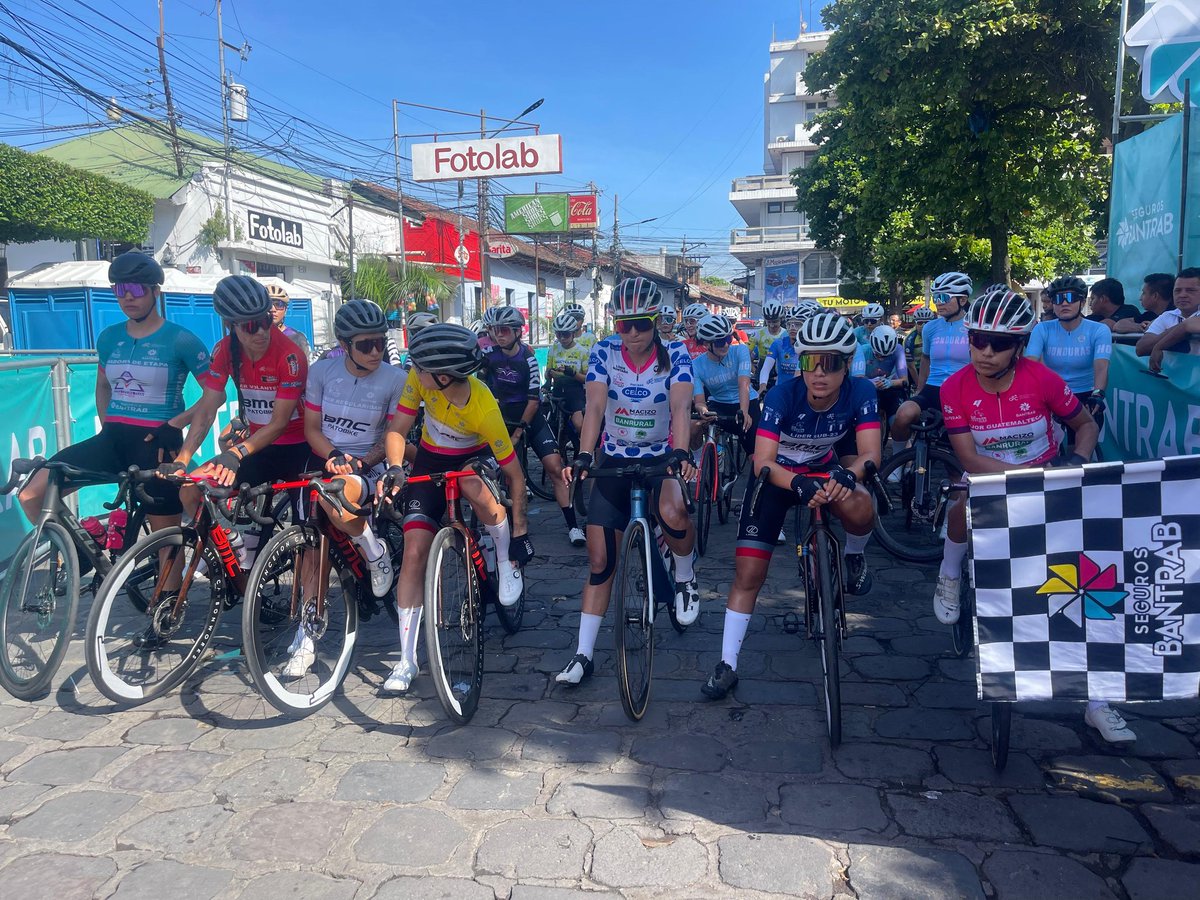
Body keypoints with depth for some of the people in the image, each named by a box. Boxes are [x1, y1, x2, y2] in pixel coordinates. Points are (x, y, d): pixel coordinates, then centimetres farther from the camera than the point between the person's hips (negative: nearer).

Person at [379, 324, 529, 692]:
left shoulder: (484, 410, -35)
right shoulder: (420, 378, -26)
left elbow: (514, 474, -26)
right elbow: (396, 430, -18)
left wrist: (520, 532, -23)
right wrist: (394, 469, -38)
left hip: (474, 458, -3)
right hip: (430, 461, 3)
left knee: (473, 486, -41)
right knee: (414, 550, -9)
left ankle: (507, 564, -11)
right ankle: (407, 659, 1)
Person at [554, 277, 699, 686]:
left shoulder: (675, 354, -12)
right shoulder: (604, 352, -9)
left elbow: (680, 406, -25)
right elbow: (595, 406, -21)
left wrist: (681, 453, -43)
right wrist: (583, 457, -35)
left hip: (660, 457, -1)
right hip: (615, 461, 2)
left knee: (673, 514, -35)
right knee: (600, 560, 1)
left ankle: (685, 577, -1)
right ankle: (584, 653, 13)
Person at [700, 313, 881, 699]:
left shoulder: (860, 393, -22)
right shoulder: (782, 396, -28)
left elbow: (869, 452, -26)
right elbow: (763, 463, -32)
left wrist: (847, 475, -49)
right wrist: (799, 485, -52)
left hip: (823, 470, 2)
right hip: (775, 476, -1)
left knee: (861, 511, -34)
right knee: (748, 574, -8)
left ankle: (854, 556, 2)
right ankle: (727, 665, 5)